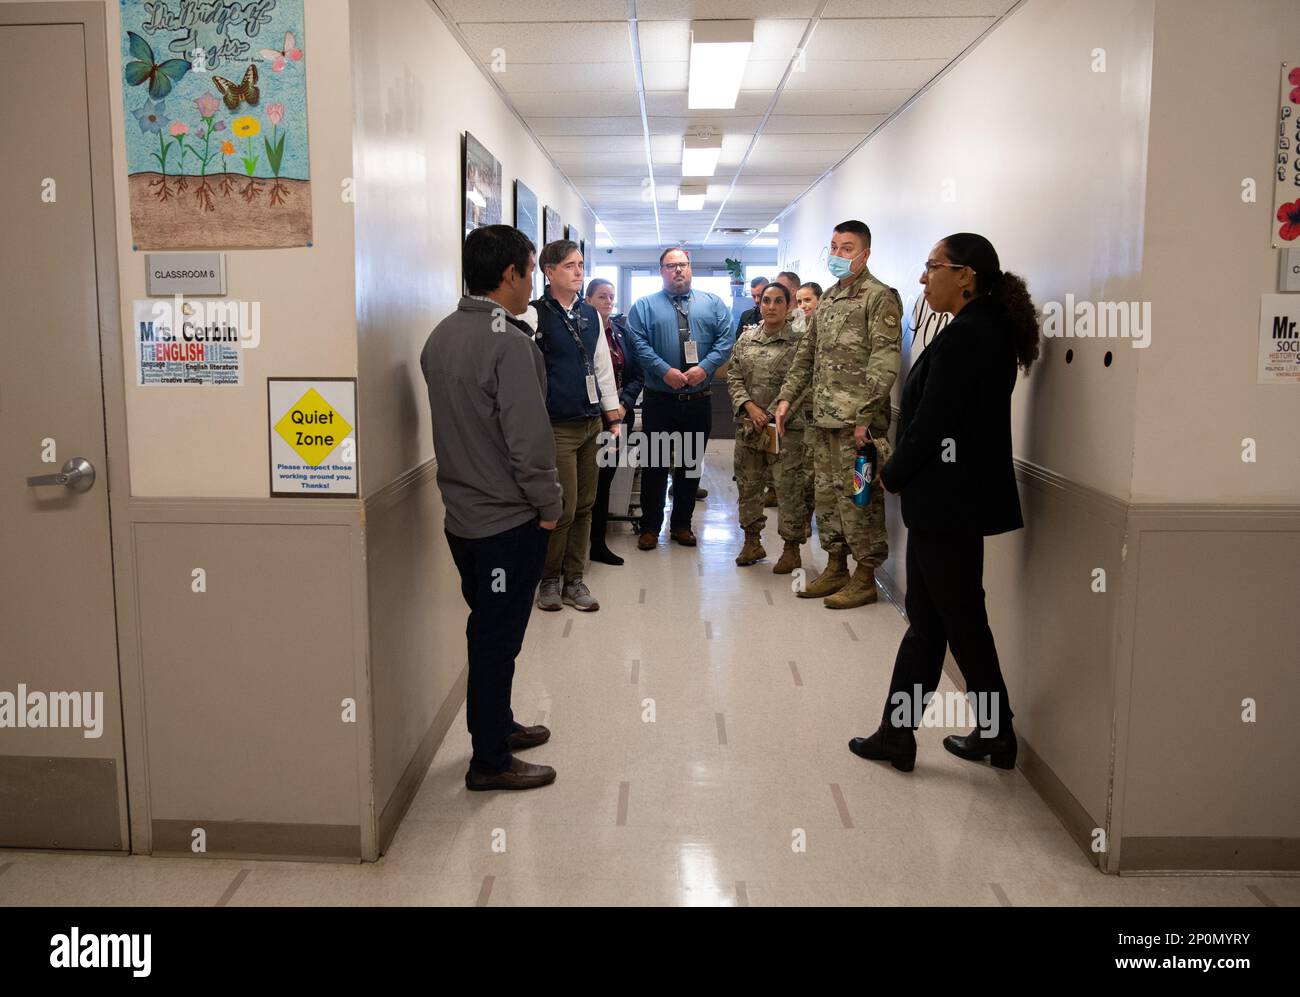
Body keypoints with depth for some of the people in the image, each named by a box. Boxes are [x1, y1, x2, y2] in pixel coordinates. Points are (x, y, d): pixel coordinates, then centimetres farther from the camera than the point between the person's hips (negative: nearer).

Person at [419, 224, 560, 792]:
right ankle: (491, 762, 14)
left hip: (462, 512, 9)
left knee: (488, 630, 21)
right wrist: (549, 504, -10)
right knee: (498, 638, 2)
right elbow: (529, 440, -23)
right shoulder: (509, 342, -21)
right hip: (508, 520, -8)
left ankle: (497, 726, 37)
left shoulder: (441, 336, 7)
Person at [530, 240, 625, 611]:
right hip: (556, 427, -6)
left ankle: (573, 580, 23)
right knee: (563, 509, -3)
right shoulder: (535, 315, -9)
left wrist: (613, 415, 12)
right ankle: (549, 579, 18)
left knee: (584, 507, 11)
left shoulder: (590, 314, 12)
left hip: (591, 423, 6)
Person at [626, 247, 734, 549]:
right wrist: (665, 370, -20)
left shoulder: (713, 303, 9)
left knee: (691, 464, 10)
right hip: (659, 399, -2)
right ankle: (650, 527, 14)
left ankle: (682, 524, 23)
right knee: (655, 464, 4)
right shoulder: (645, 306, 3)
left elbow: (726, 338, -2)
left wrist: (705, 367, -16)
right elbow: (639, 343, -8)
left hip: (698, 399, 2)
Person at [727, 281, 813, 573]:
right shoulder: (746, 339, 9)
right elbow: (734, 377, 7)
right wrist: (751, 408, -8)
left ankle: (792, 548, 11)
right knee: (748, 485, 13)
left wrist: (774, 417, -12)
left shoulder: (798, 341, -4)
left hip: (785, 428, -5)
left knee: (789, 489, -2)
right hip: (748, 426, 5)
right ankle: (752, 541, 28)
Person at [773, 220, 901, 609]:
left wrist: (865, 415, -21)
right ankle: (835, 569, 25)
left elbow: (884, 361, -15)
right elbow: (807, 351, 22)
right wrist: (787, 396, 13)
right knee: (826, 493, 13)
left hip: (856, 420, -8)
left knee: (858, 497, -3)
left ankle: (865, 578, 7)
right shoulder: (828, 298, 17)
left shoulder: (880, 297, -7)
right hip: (824, 417, 8)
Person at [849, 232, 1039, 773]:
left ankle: (997, 734, 20)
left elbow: (930, 425, -20)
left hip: (946, 502, -10)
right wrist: (901, 470, 10)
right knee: (928, 619, 14)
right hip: (965, 496, 10)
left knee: (961, 621, 4)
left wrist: (892, 475, -4)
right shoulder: (992, 331, 10)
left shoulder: (962, 337, -19)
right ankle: (895, 734, 23)